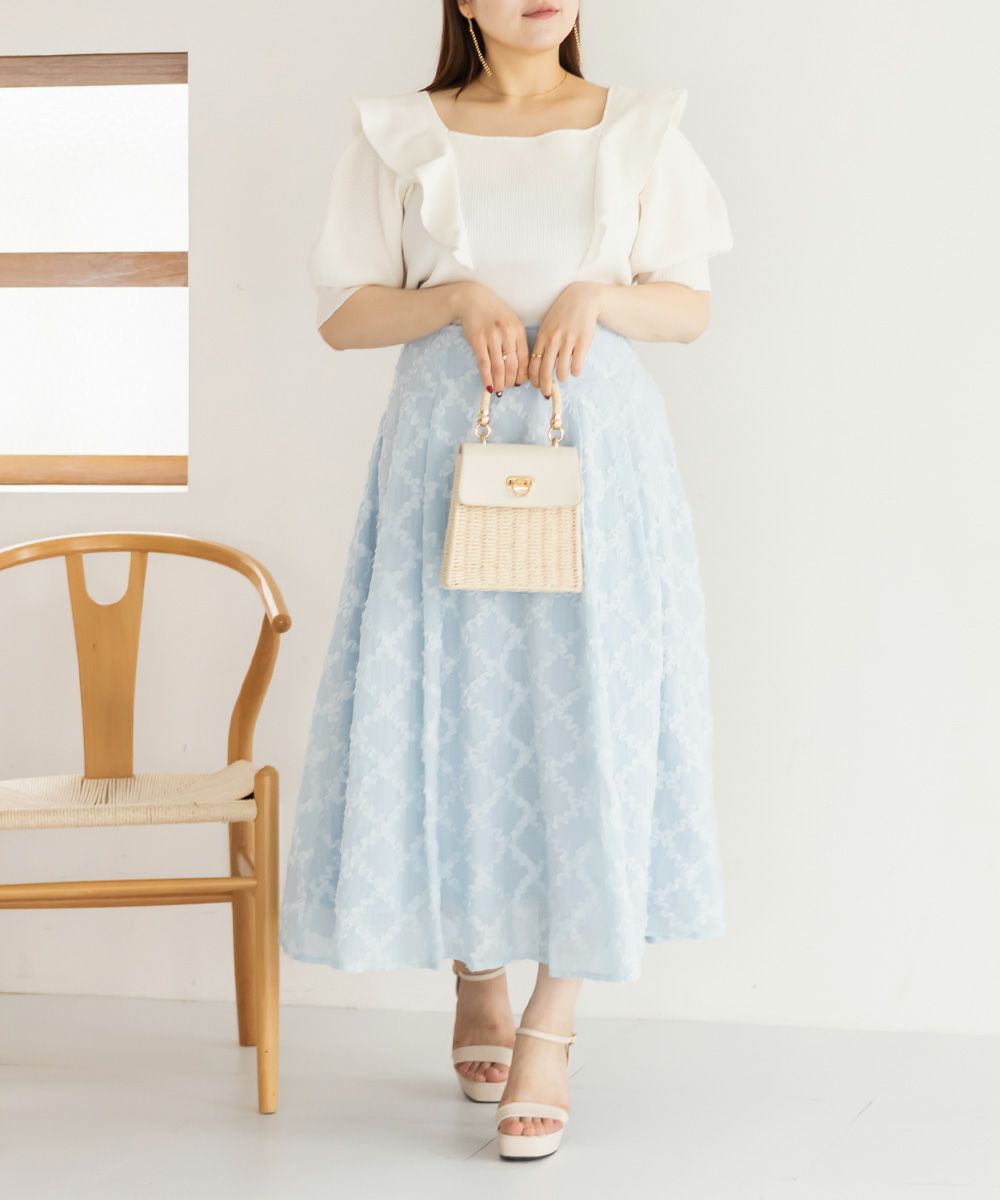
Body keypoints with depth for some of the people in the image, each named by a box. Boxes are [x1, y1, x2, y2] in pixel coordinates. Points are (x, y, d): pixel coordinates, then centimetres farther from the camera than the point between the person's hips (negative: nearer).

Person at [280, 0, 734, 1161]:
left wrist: (596, 295, -10)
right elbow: (340, 312, 5)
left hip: (598, 447, 0)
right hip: (448, 447, 0)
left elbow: (691, 307, 10)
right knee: (448, 714, 0)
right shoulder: (401, 136, 8)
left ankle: (548, 1032, 0)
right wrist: (456, 296, -11)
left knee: (586, 719, -6)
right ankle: (476, 990, 20)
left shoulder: (639, 128, 10)